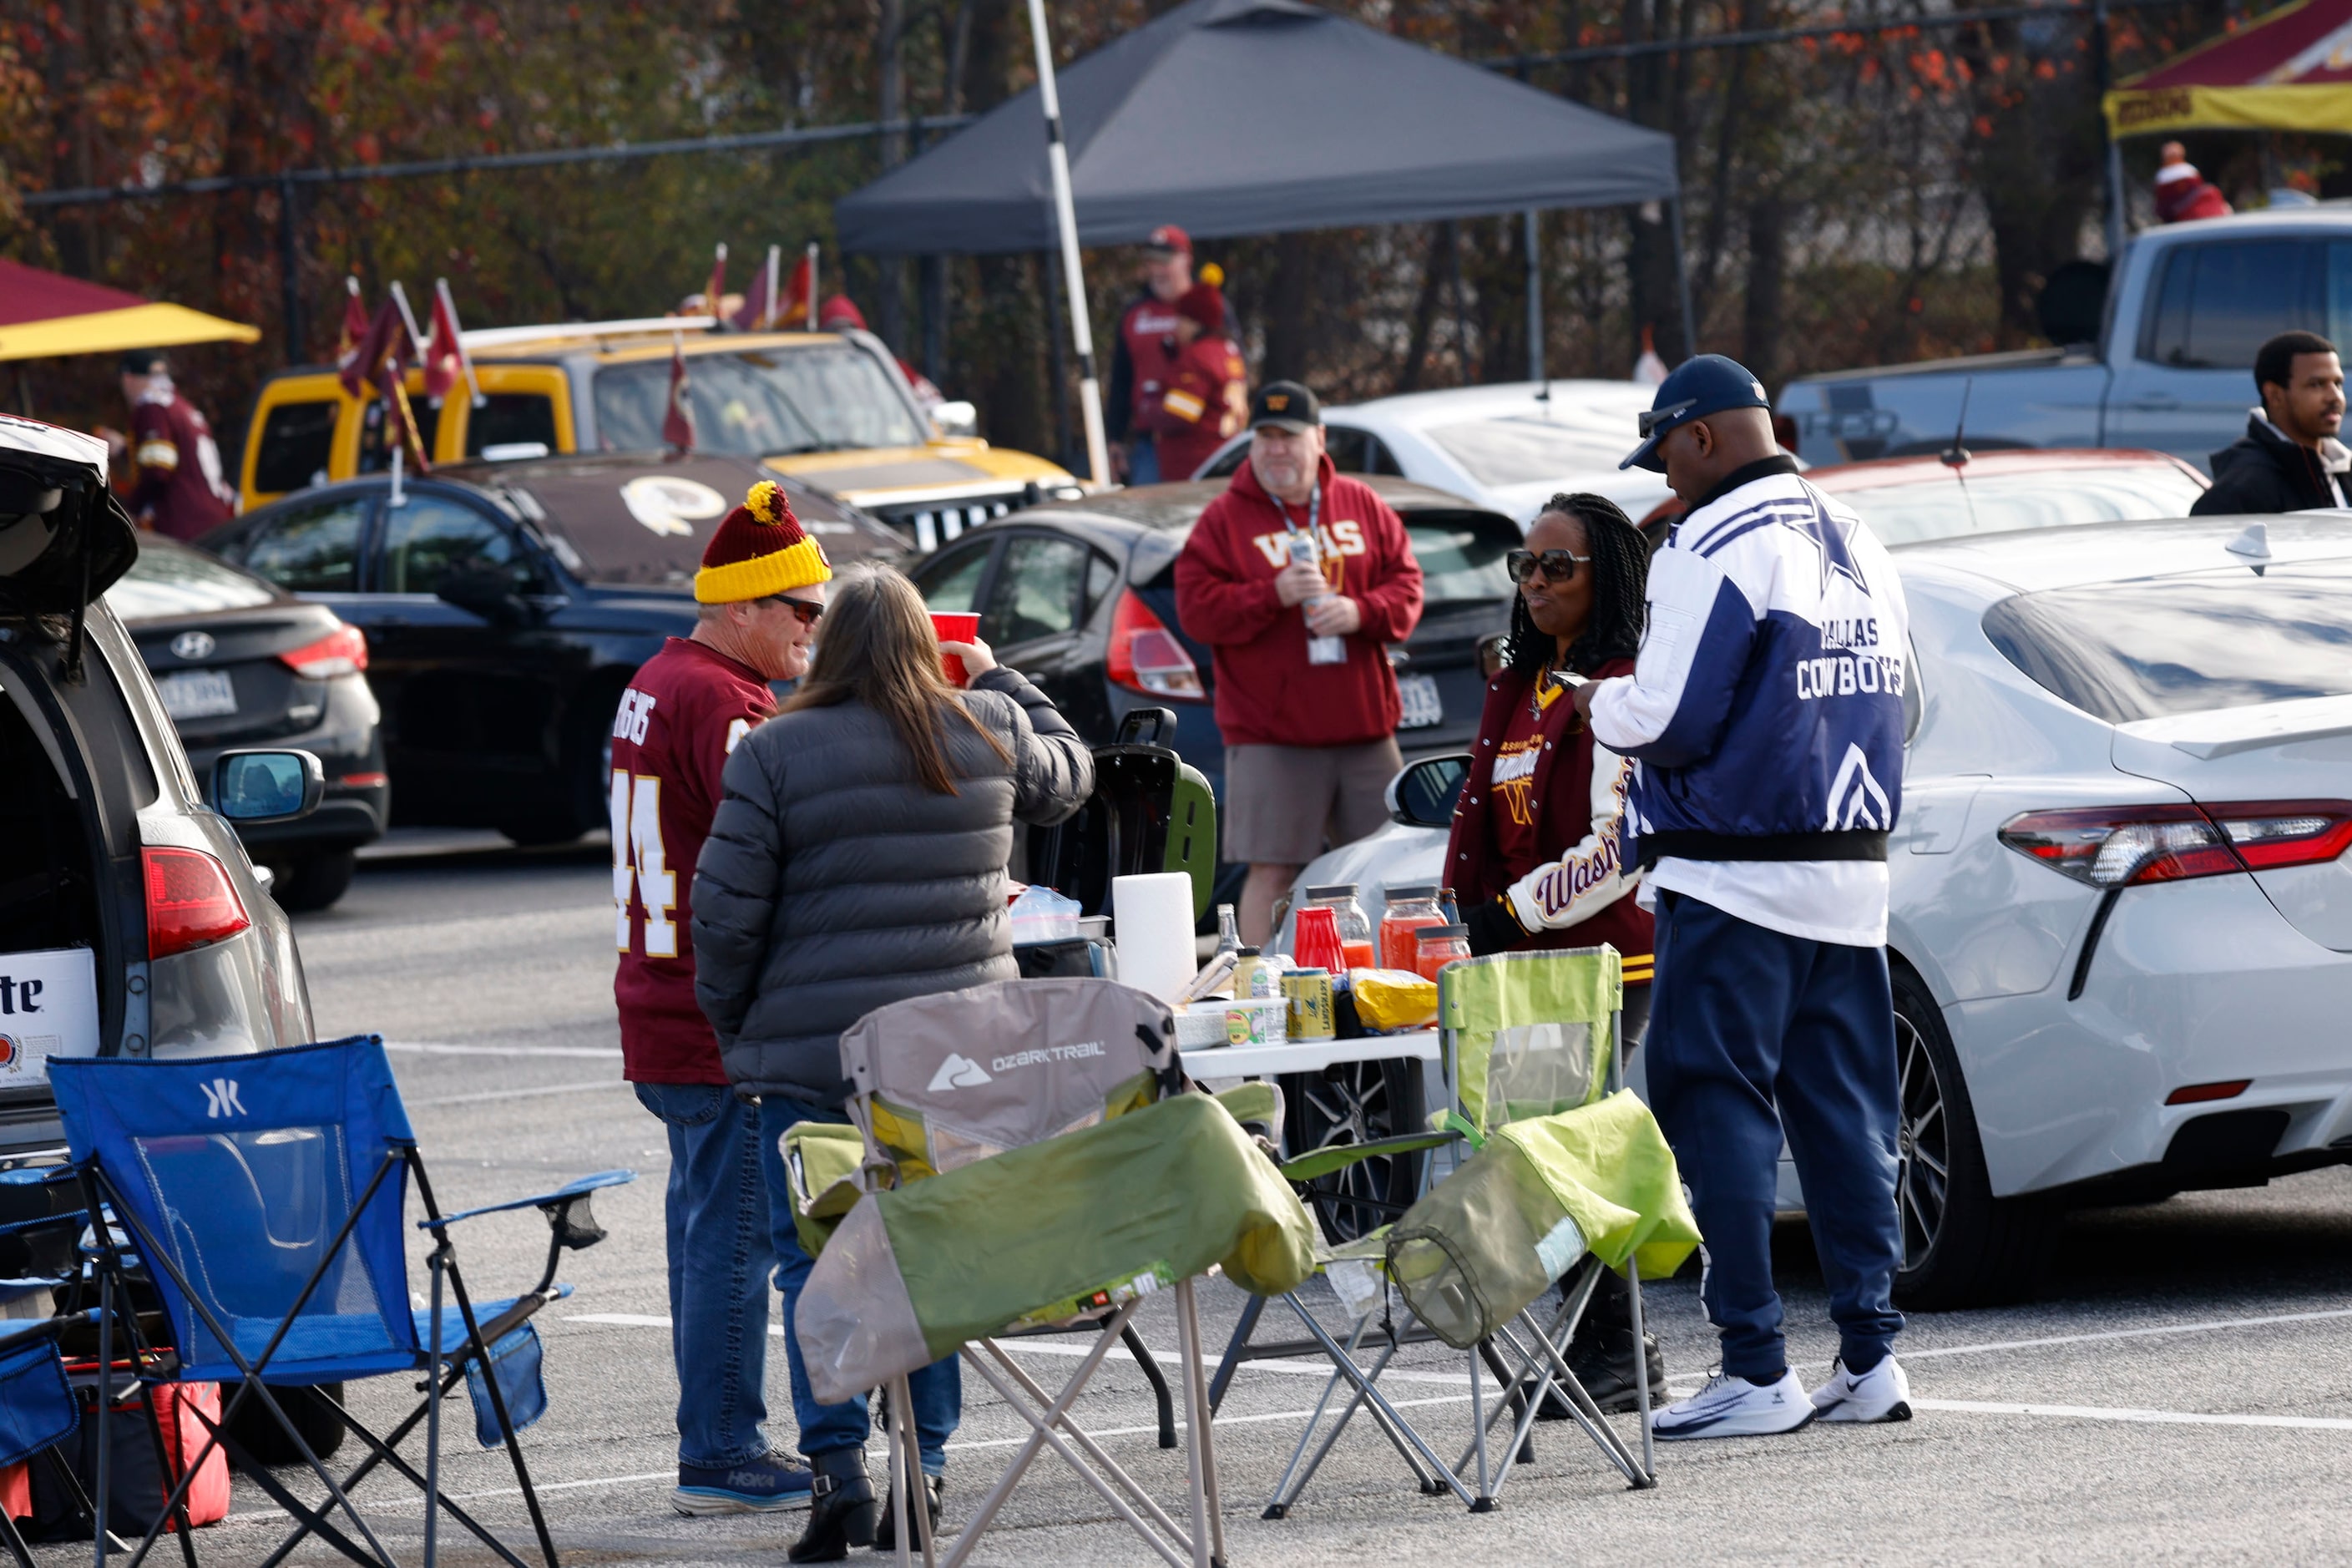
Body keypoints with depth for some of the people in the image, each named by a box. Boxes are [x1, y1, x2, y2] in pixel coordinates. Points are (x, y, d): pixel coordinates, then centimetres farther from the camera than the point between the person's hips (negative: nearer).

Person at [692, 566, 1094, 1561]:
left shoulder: (775, 753, -6)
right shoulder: (990, 735, 4)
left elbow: (727, 911, -5)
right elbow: (1070, 775, 27)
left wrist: (733, 1025, 9)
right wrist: (998, 680, 35)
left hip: (816, 1050, -3)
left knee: (815, 1260, 3)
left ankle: (839, 1468, -7)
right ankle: (926, 1467, 9)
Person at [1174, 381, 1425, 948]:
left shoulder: (1362, 506, 10)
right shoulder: (1224, 519, 1)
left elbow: (1406, 586, 9)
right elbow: (1196, 608, -6)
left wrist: (1360, 612, -12)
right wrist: (1275, 595, -18)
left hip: (1365, 730, 4)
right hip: (1270, 737, -4)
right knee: (1271, 873, -6)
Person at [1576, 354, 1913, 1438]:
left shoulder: (1713, 549, -12)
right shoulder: (1857, 548, 15)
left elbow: (1669, 719, -17)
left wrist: (1600, 705, 5)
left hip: (1737, 875, -8)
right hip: (1850, 868, 8)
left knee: (1717, 1109, -4)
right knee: (1843, 1111, 10)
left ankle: (1756, 1370, -6)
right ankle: (1870, 1357, 9)